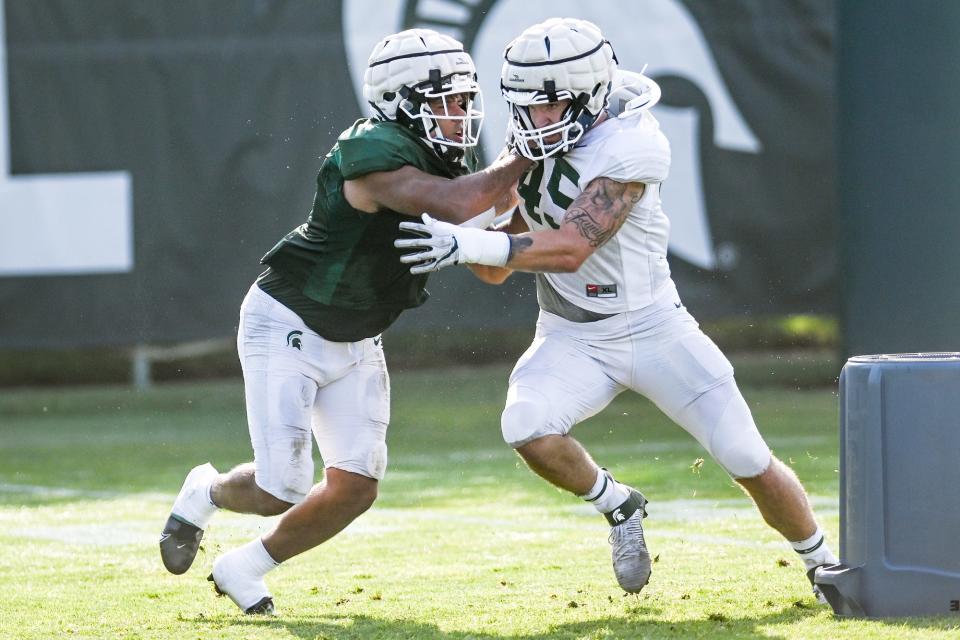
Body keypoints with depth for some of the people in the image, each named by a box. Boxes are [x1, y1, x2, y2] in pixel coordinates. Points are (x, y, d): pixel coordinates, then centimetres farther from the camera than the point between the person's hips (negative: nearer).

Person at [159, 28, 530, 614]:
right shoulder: (374, 155, -29)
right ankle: (207, 492, 25)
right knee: (283, 490, -11)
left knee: (356, 487, -2)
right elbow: (461, 207, -41)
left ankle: (244, 570, 20)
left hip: (355, 345, 8)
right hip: (287, 326, -8)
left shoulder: (449, 166, -1)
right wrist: (524, 158, -29)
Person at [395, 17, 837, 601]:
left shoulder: (629, 146, -22)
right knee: (527, 427, -27)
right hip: (572, 338, 4)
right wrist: (453, 232, -16)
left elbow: (570, 249, -30)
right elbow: (499, 270, 5)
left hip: (652, 327, -4)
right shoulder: (528, 145, -1)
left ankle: (822, 563, 23)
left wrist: (468, 243, -38)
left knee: (750, 460, -5)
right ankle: (620, 507, 3)